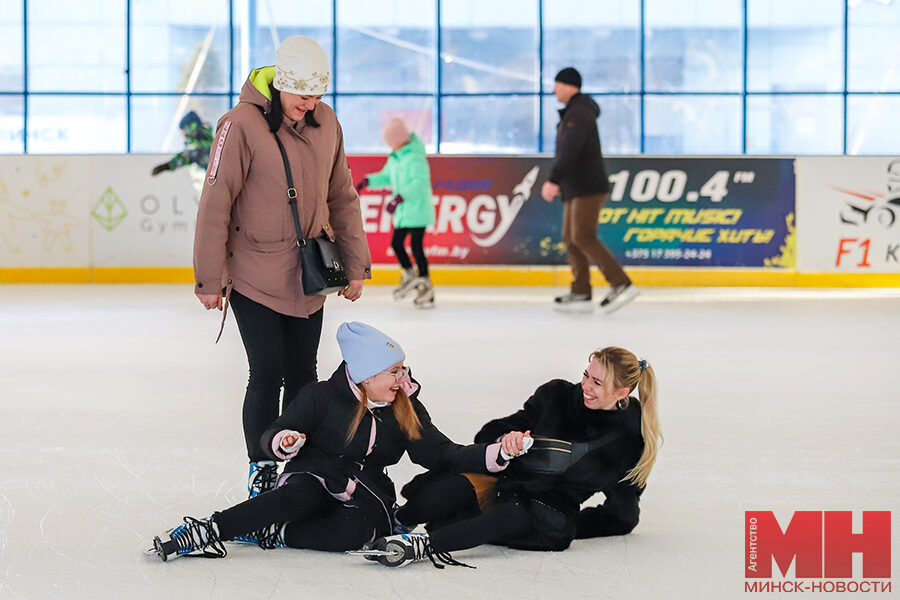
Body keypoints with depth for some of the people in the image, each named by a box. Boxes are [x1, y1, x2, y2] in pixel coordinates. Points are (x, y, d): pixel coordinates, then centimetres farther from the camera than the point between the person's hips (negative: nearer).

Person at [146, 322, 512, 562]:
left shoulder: (407, 410, 8)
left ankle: (268, 535, -31)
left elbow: (440, 454, 7)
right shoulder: (323, 397, -4)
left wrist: (494, 454, -8)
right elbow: (272, 437, -2)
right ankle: (207, 530, -42)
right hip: (314, 477, -3)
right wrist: (284, 442, -28)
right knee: (300, 497, -41)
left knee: (359, 530, -35)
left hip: (367, 494, 3)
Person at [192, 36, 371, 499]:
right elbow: (215, 203, -12)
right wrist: (209, 280, -10)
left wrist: (355, 265, 12)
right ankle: (262, 469, 12)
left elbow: (342, 198, 12)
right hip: (254, 280, -5)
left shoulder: (326, 123, 3)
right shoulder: (242, 125, -15)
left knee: (303, 374, 11)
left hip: (308, 278, 5)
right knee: (267, 374, -3)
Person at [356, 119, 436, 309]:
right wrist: (367, 181, 6)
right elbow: (386, 177, 23)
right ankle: (410, 276, 26)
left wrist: (399, 198, -36)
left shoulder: (415, 157, -19)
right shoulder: (395, 158, 11)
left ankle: (426, 288, -1)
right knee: (396, 243, 10)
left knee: (416, 246, -8)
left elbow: (420, 182, -28)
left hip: (417, 210, -9)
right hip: (403, 212, 9)